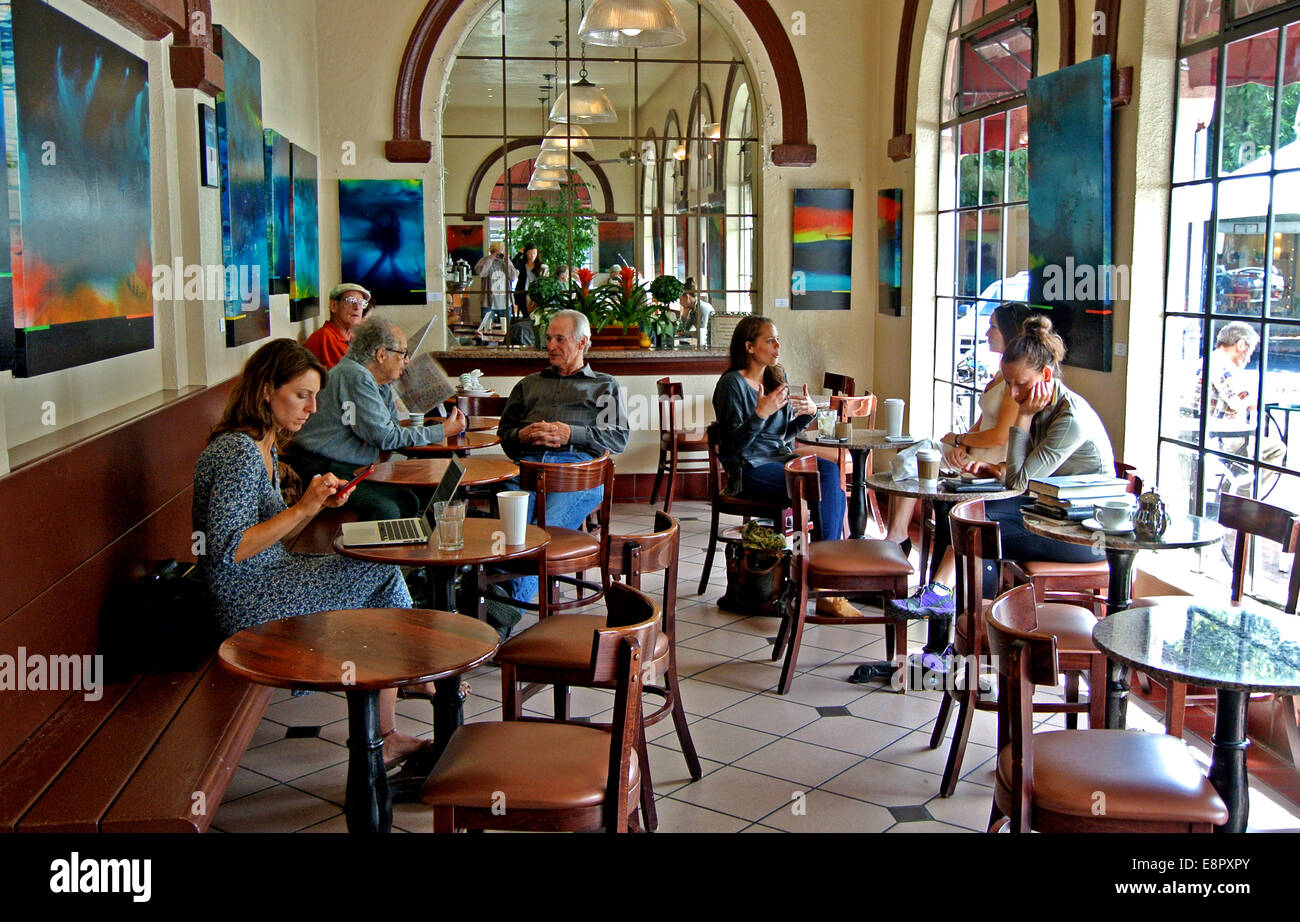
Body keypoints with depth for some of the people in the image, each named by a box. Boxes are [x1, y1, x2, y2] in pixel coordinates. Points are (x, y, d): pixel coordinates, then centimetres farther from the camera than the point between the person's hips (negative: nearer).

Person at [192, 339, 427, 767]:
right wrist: (302, 509, -24)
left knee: (383, 573, -3)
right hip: (248, 603, -10)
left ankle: (384, 737, 0)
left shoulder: (265, 446, 13)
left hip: (269, 577, 10)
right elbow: (227, 551, -25)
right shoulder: (238, 452, -19)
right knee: (383, 571, -10)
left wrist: (319, 502, 2)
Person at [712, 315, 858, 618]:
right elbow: (735, 444, -13)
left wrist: (808, 413, 3)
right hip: (750, 470, -7)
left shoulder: (776, 380, 17)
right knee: (825, 488, -26)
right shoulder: (732, 384, -7)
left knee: (830, 470, -25)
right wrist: (761, 413, -26)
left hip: (780, 458, 7)